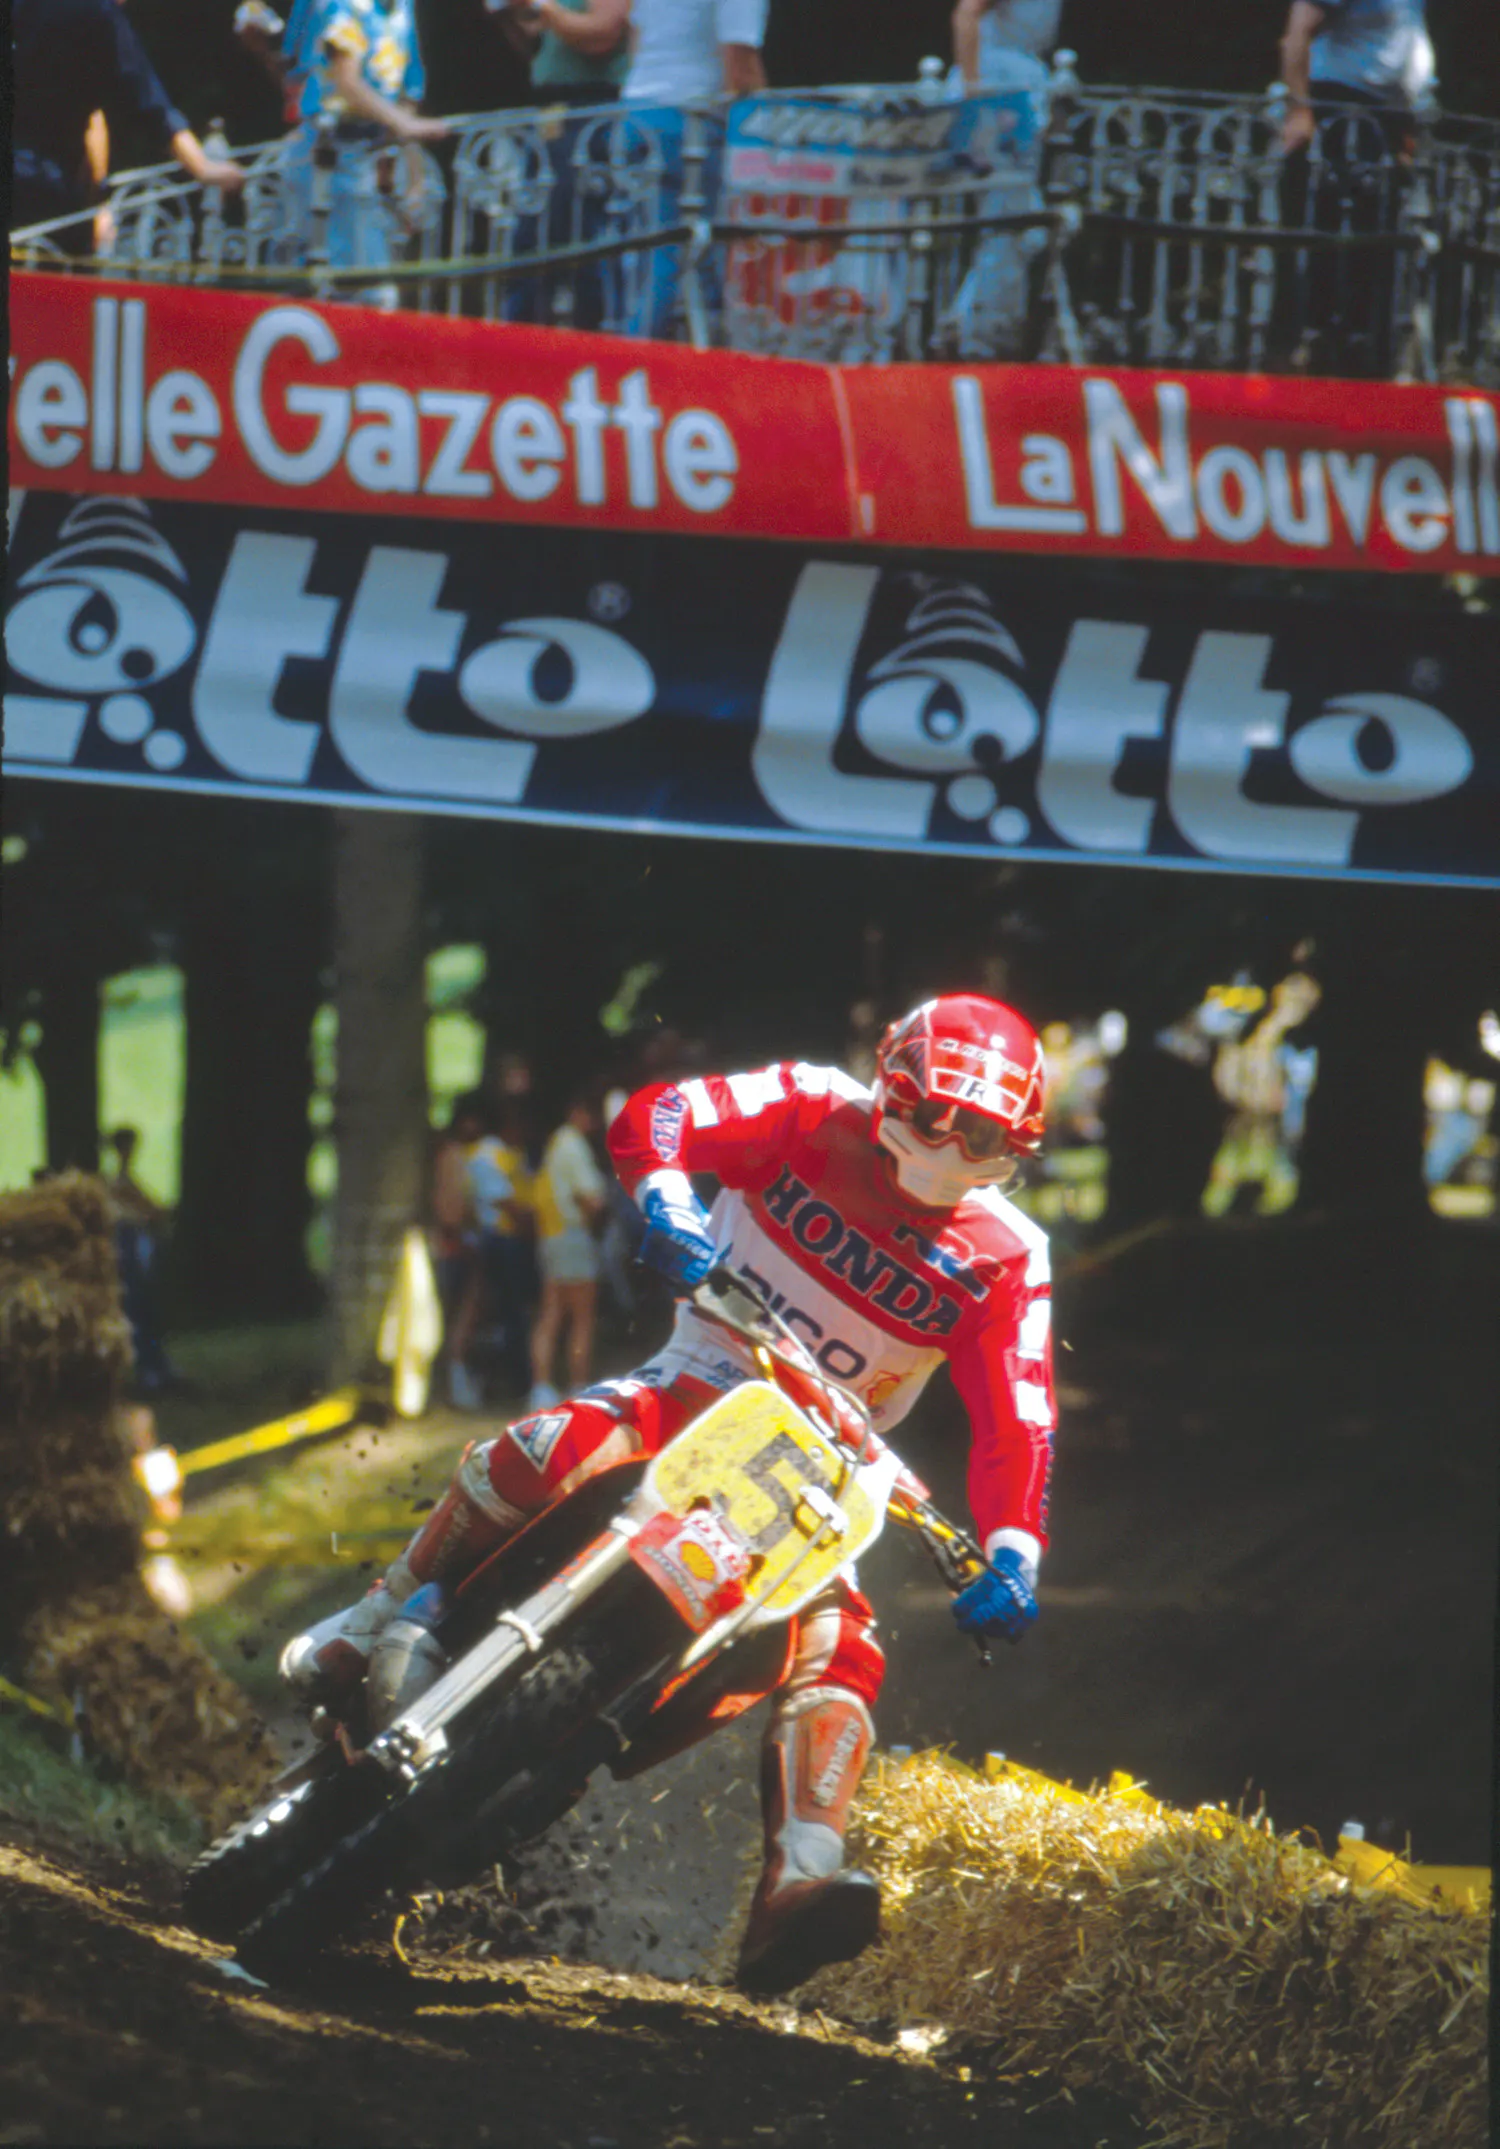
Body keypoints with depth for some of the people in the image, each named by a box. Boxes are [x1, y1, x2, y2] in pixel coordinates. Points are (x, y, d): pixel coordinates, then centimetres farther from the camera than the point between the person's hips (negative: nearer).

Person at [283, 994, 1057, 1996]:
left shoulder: (1005, 1265, -5)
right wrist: (667, 1204, -38)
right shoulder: (817, 1114, -8)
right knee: (558, 1450, -33)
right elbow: (654, 1117, -15)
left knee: (838, 1648, -24)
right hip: (697, 1387, -2)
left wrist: (1012, 1557, -27)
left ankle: (797, 1884, -38)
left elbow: (1015, 1425, -10)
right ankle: (370, 1629, -16)